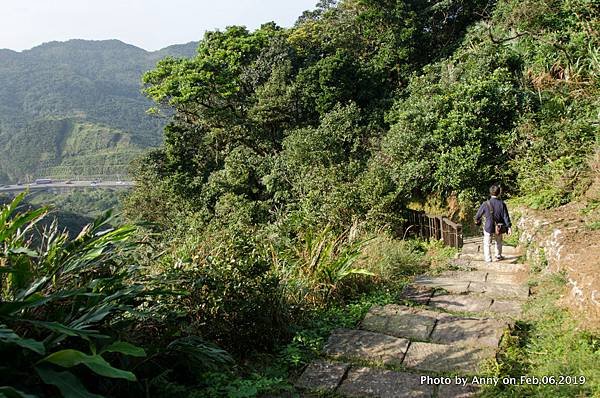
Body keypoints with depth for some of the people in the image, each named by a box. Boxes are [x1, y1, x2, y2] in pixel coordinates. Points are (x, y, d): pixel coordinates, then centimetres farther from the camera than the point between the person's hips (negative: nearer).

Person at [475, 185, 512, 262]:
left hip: (488, 228, -2)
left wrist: (477, 220, 19)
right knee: (499, 242, 27)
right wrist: (509, 227, -2)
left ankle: (488, 258, 15)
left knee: (487, 244, 15)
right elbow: (506, 217, -9)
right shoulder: (502, 204, -12)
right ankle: (498, 256, 38)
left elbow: (479, 214, -2)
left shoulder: (486, 204, -14)